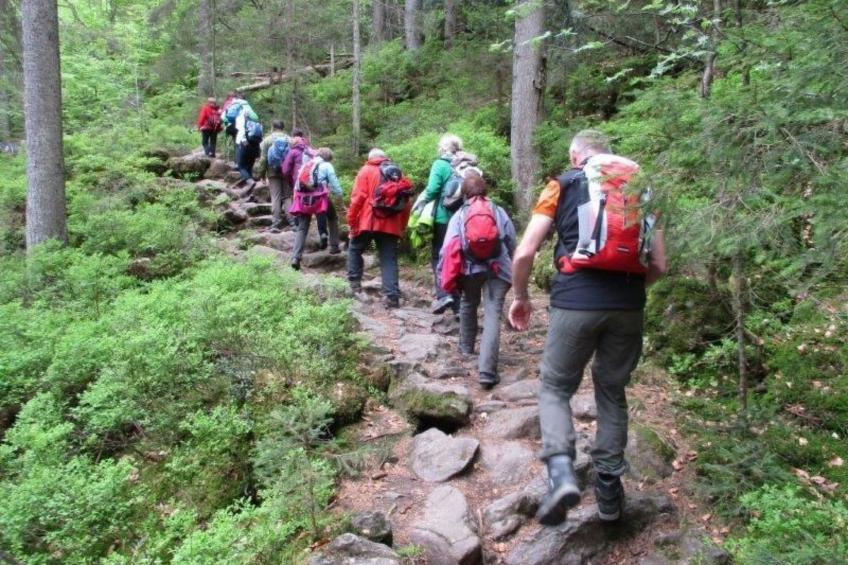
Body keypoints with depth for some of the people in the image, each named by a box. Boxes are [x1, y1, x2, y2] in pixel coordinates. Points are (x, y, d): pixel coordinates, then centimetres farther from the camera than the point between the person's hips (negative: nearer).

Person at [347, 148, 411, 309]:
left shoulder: (366, 170, 4)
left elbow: (358, 198, -6)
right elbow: (406, 202, 13)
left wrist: (352, 221, 0)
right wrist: (402, 226, 18)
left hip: (368, 222, -3)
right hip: (391, 224, 3)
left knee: (355, 249, 20)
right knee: (389, 260, 3)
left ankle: (354, 282, 15)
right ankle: (392, 296, -6)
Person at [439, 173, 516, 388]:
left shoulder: (459, 215, 10)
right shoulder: (499, 211, 14)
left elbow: (448, 247, 0)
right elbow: (512, 242, 15)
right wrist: (507, 264, 32)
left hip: (471, 267, 1)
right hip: (498, 268, 0)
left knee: (468, 304, 29)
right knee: (493, 315, -7)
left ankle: (466, 347, 44)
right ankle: (487, 371, -17)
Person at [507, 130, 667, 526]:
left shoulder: (562, 186, 7)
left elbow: (524, 254, -1)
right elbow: (659, 264, 11)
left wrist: (520, 297, 14)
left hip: (575, 303, -3)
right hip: (627, 307, 3)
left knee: (555, 388, 14)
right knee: (612, 393, 19)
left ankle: (561, 472, -7)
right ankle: (609, 490, 25)